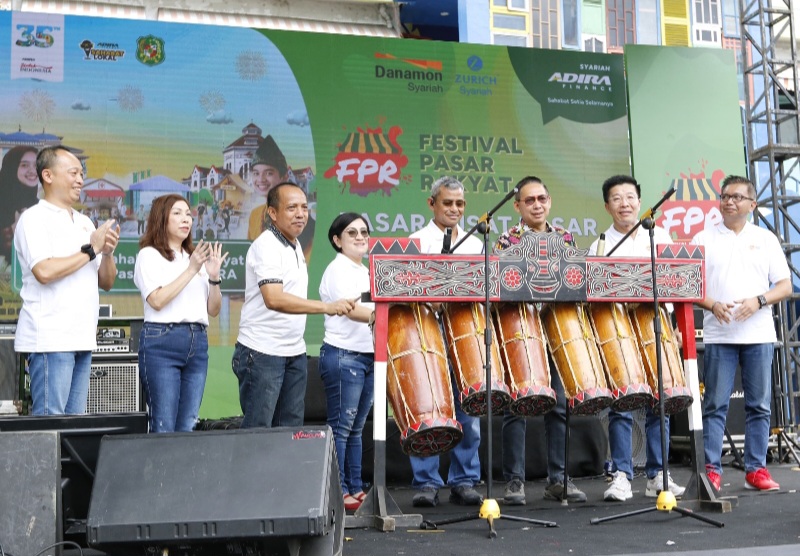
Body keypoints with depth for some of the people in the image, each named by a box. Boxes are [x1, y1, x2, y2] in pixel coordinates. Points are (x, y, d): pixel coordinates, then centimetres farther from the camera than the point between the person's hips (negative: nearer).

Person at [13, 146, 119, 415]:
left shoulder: (84, 222, 18)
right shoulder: (35, 218, -3)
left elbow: (106, 282, 16)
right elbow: (44, 271, -20)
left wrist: (107, 252, -3)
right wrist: (91, 249, -9)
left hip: (82, 340, 7)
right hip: (50, 339, -7)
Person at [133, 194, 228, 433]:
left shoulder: (196, 257, 19)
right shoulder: (150, 255, 3)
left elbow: (213, 310, 15)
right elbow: (157, 301, -13)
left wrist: (213, 277, -1)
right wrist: (191, 270, -11)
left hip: (198, 343, 6)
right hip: (162, 341, -6)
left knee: (188, 426, 5)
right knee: (164, 427, -7)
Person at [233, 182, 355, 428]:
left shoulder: (295, 247, 14)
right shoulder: (266, 246, -14)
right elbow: (274, 299, -27)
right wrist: (327, 307, -31)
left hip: (295, 352, 8)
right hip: (263, 353, -8)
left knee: (291, 429, 11)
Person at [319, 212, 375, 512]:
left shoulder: (366, 272, 19)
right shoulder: (338, 270, -7)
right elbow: (352, 310, -22)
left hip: (368, 355, 8)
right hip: (343, 355, -8)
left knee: (356, 427, 12)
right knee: (341, 427, -4)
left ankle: (355, 488, 18)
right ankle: (337, 491, 2)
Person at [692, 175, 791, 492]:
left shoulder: (766, 239, 10)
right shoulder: (704, 239, 6)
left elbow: (785, 286, 6)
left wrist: (759, 300, -13)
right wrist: (713, 305, -15)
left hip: (759, 335, 2)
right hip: (718, 336, -1)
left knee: (759, 405, 5)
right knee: (715, 404, -2)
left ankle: (756, 470, 13)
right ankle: (711, 470, 3)